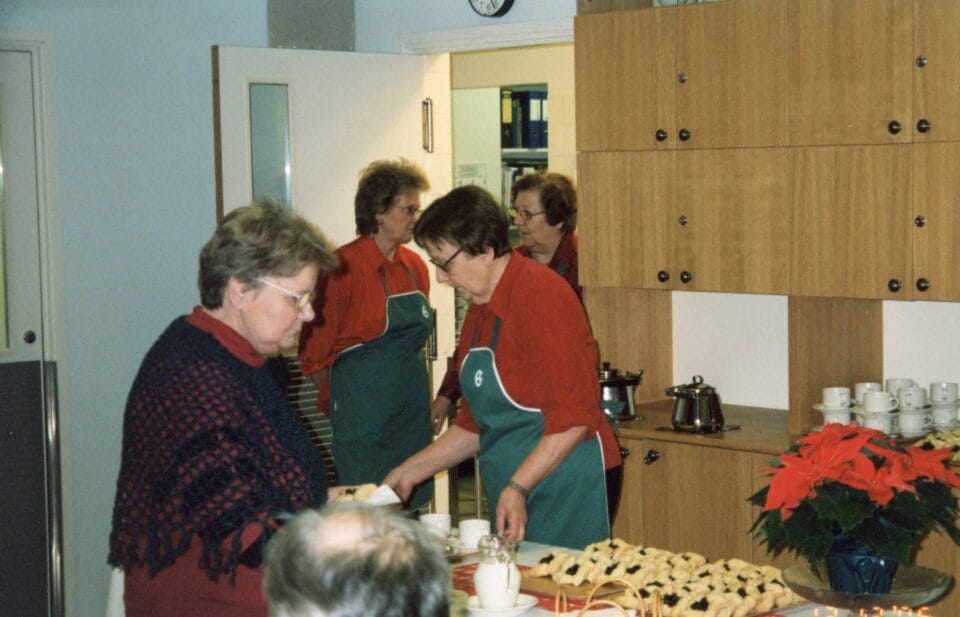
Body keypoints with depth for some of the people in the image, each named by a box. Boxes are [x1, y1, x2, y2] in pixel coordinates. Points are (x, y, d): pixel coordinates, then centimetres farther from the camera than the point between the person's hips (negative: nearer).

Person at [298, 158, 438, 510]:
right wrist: (335, 402, 2)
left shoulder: (415, 267, 10)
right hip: (364, 412, -7)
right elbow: (314, 353, -7)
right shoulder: (344, 266, -13)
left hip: (412, 412, 7)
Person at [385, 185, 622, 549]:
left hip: (565, 486, -8)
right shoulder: (479, 309, 12)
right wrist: (410, 471, 14)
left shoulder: (542, 295, -16)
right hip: (510, 492, 8)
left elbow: (574, 417, -21)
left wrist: (518, 488, -25)